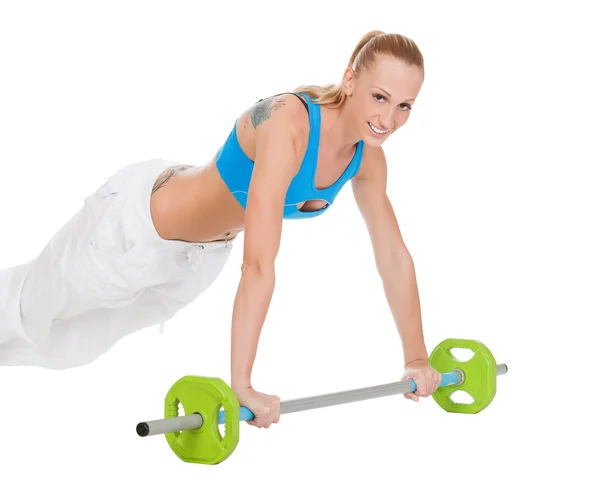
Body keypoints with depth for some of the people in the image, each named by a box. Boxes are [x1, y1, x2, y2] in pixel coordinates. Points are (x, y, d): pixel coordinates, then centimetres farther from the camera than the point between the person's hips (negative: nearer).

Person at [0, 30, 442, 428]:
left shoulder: (368, 157, -16)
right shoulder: (289, 124, -40)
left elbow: (394, 256, -4)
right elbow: (259, 264, -45)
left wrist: (417, 357, -2)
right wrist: (242, 386, -47)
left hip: (203, 256, 8)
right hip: (138, 224, -8)